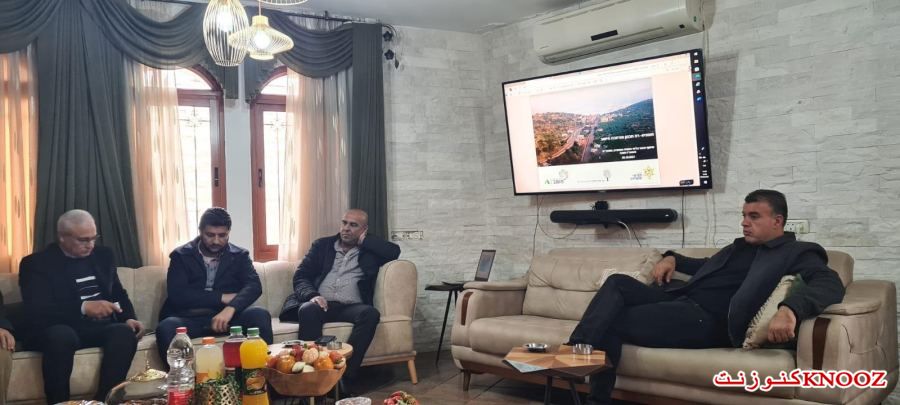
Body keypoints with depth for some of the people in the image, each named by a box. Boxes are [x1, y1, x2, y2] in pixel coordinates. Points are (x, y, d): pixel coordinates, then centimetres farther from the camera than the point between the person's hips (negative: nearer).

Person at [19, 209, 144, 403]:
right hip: (56, 330, -4)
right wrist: (83, 307, -31)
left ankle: (105, 400, -27)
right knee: (62, 336, -39)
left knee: (125, 332, -29)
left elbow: (119, 293, 21)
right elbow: (37, 311, -16)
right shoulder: (37, 263, -3)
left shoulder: (102, 255, 14)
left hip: (98, 327, 4)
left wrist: (129, 318, -2)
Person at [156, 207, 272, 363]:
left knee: (260, 315, -28)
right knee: (166, 328, -34)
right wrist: (222, 298, -10)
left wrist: (230, 308, -26)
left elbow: (254, 286, -5)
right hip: (189, 318, -1)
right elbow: (176, 294, -6)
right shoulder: (181, 256, 8)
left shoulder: (239, 256, 13)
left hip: (227, 316, 1)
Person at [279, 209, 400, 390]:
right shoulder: (322, 245, 20)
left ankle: (346, 375, -36)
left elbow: (394, 251, 0)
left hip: (352, 307, 0)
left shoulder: (370, 251, 19)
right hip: (322, 303, 0)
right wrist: (312, 295, -12)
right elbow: (300, 276, 10)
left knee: (371, 313, -33)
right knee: (308, 310, -35)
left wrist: (363, 241, 8)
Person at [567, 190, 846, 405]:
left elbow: (830, 285, -18)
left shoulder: (796, 252, 1)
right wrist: (672, 259, 22)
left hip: (707, 320, -8)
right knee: (618, 283, -14)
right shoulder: (740, 246, 26)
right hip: (681, 301, 8)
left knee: (612, 322, -19)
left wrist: (790, 309, -39)